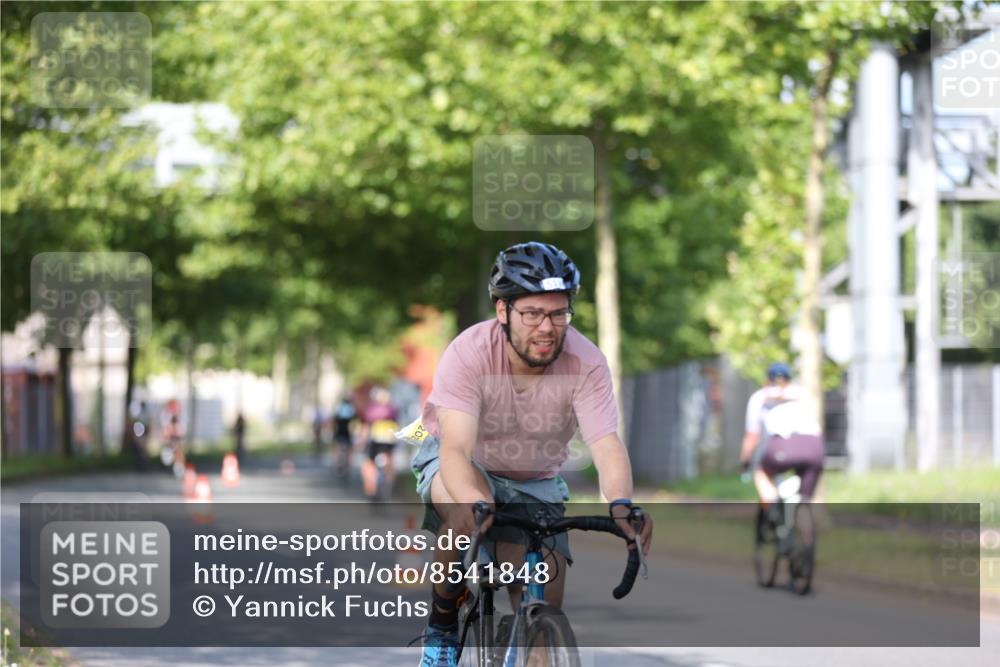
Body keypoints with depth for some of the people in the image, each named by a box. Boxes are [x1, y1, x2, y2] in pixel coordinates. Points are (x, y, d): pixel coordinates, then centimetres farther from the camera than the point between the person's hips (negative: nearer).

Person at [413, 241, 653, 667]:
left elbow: (607, 445, -33)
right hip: (461, 466, -2)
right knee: (467, 512, -37)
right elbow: (456, 448, -39)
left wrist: (621, 504, -55)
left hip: (535, 486, 2)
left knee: (544, 607, -14)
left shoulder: (586, 364, -23)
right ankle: (441, 626, -14)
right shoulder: (469, 353, -29)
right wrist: (473, 502, -60)